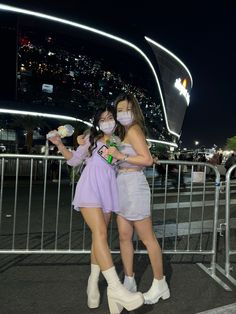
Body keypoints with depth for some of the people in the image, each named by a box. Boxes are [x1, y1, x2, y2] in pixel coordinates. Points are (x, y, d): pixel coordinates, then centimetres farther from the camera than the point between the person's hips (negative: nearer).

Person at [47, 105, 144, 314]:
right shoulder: (91, 139, 14)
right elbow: (74, 159, 17)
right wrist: (59, 144, 4)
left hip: (108, 189, 3)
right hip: (90, 187, -3)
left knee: (99, 236, 5)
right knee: (100, 233, -18)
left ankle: (93, 283, 18)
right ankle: (115, 287, -21)